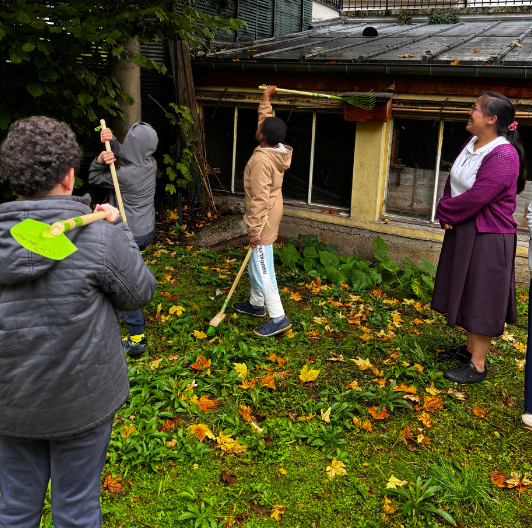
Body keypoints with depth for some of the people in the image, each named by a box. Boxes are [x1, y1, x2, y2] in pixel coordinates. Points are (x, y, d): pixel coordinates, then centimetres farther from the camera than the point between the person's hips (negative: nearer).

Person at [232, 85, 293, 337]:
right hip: (272, 211, 10)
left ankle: (278, 318, -1)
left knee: (262, 267, -5)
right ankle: (257, 304, 37)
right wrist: (265, 99, 29)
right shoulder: (278, 150, 0)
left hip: (263, 216, -10)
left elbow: (259, 198, -26)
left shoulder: (261, 159, -26)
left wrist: (254, 228, -23)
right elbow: (266, 120, 22)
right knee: (255, 262, 22)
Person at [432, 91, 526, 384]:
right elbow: (452, 182, 10)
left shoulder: (503, 156, -22)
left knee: (481, 297, 0)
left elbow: (475, 199, -26)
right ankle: (471, 347, 35)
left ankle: (477, 366, 12)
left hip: (487, 238, -9)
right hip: (462, 231, 9)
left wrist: (444, 210, -10)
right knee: (466, 292, 18)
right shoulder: (472, 144, 6)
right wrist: (447, 215, -5)